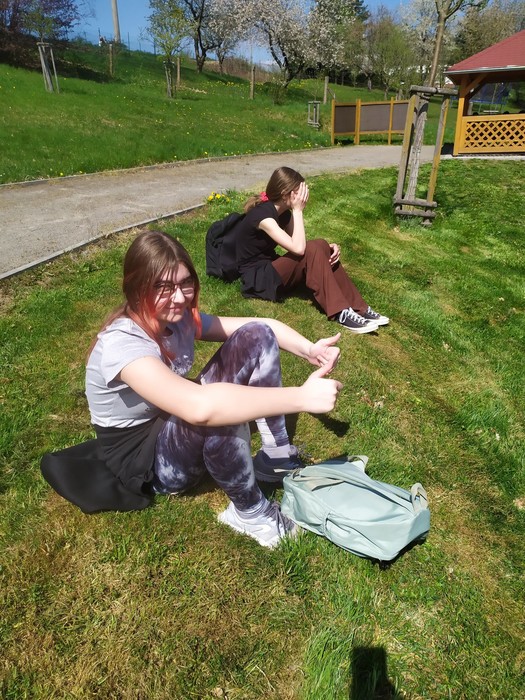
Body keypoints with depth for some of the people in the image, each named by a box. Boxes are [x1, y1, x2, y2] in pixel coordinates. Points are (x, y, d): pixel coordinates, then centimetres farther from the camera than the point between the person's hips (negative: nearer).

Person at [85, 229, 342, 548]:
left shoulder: (178, 317, -7)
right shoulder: (121, 343, -32)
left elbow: (262, 325, -7)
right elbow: (200, 406, -49)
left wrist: (310, 349, -27)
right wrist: (302, 396, -45)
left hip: (177, 425, 8)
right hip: (143, 457, -7)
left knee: (255, 337, -9)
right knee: (218, 409, -42)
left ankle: (277, 458, -2)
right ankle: (251, 513, -13)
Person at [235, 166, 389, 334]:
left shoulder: (283, 212, 6)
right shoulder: (263, 215, -23)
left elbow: (300, 245, 4)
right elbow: (298, 248, -31)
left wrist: (328, 247, -13)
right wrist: (298, 210, -22)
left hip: (272, 268, 8)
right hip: (257, 279, -8)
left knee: (320, 246, -10)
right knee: (311, 250, -25)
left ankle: (358, 307, -11)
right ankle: (341, 313, -24)